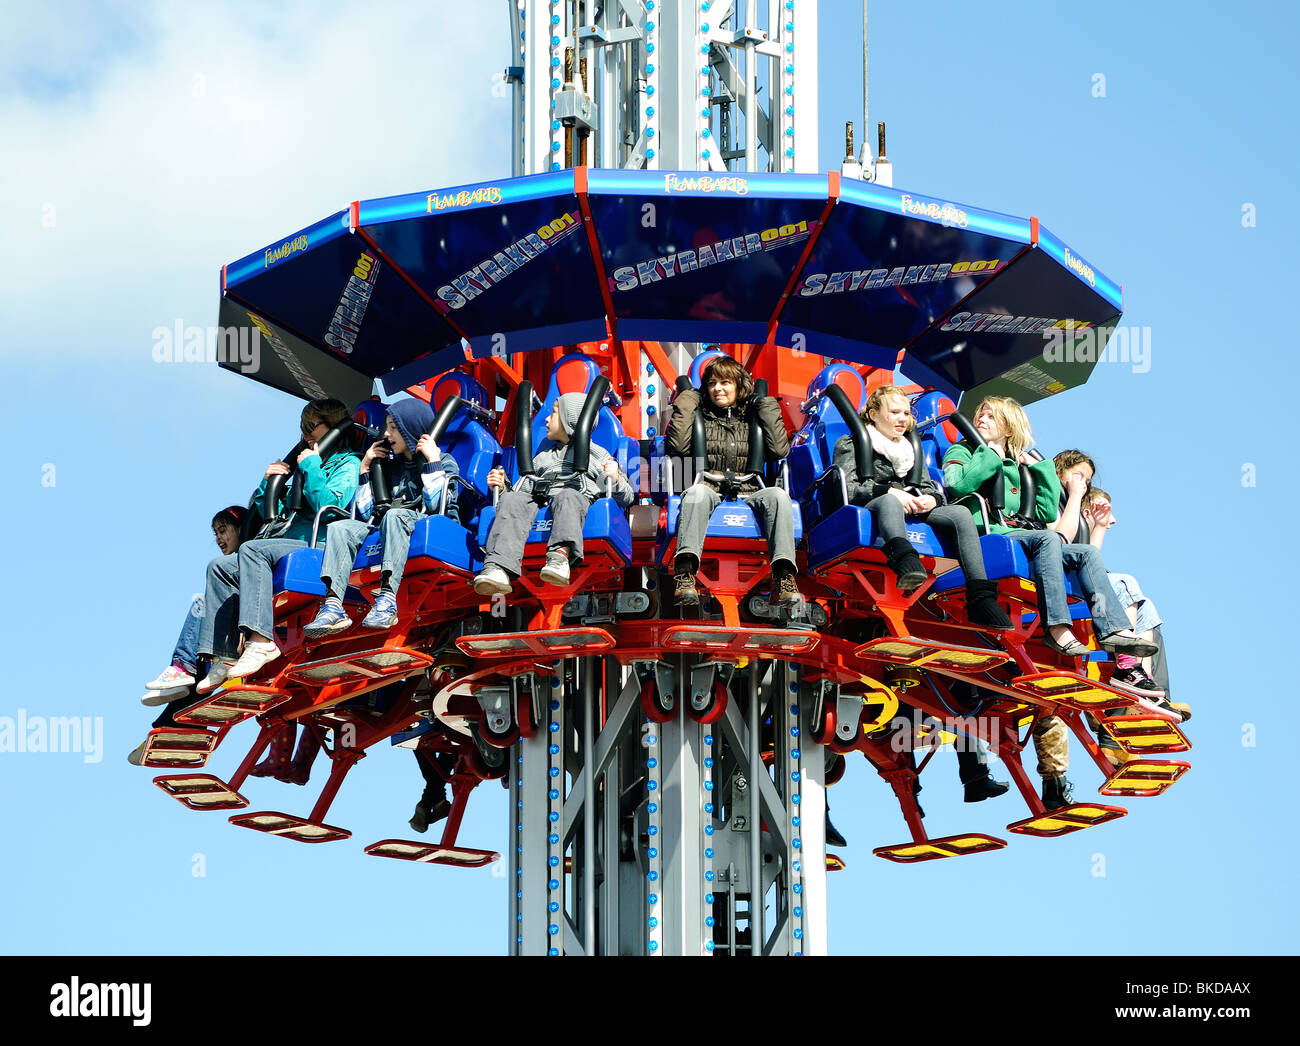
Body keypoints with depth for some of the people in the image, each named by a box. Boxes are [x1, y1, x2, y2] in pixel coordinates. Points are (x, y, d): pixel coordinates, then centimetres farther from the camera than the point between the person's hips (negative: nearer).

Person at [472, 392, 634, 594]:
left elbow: (626, 498, 16)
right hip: (538, 500, 3)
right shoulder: (542, 457, 41)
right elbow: (523, 491, 34)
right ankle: (498, 568, -54)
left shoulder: (597, 454, 27)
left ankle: (560, 555, -66)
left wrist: (616, 480, -4)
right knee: (512, 500, -31)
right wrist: (502, 487, 16)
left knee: (567, 497, -39)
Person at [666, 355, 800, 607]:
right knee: (698, 492, -38)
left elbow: (779, 451, 8)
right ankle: (685, 572, -60)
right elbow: (678, 446, 2)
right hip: (710, 489, -1)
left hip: (748, 493, 1)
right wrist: (686, 404, 9)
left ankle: (784, 577, -48)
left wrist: (767, 408, 13)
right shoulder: (699, 416, 22)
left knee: (778, 495, -32)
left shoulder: (752, 418, 25)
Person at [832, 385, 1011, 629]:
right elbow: (847, 488, -2)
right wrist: (889, 492, -16)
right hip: (870, 510, -5)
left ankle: (981, 598, -40)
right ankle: (906, 562, -75)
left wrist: (932, 498, -4)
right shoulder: (850, 444, 15)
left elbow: (928, 487, 23)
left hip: (913, 511, 5)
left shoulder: (911, 449, 33)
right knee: (890, 501, -41)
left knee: (961, 513, -24)